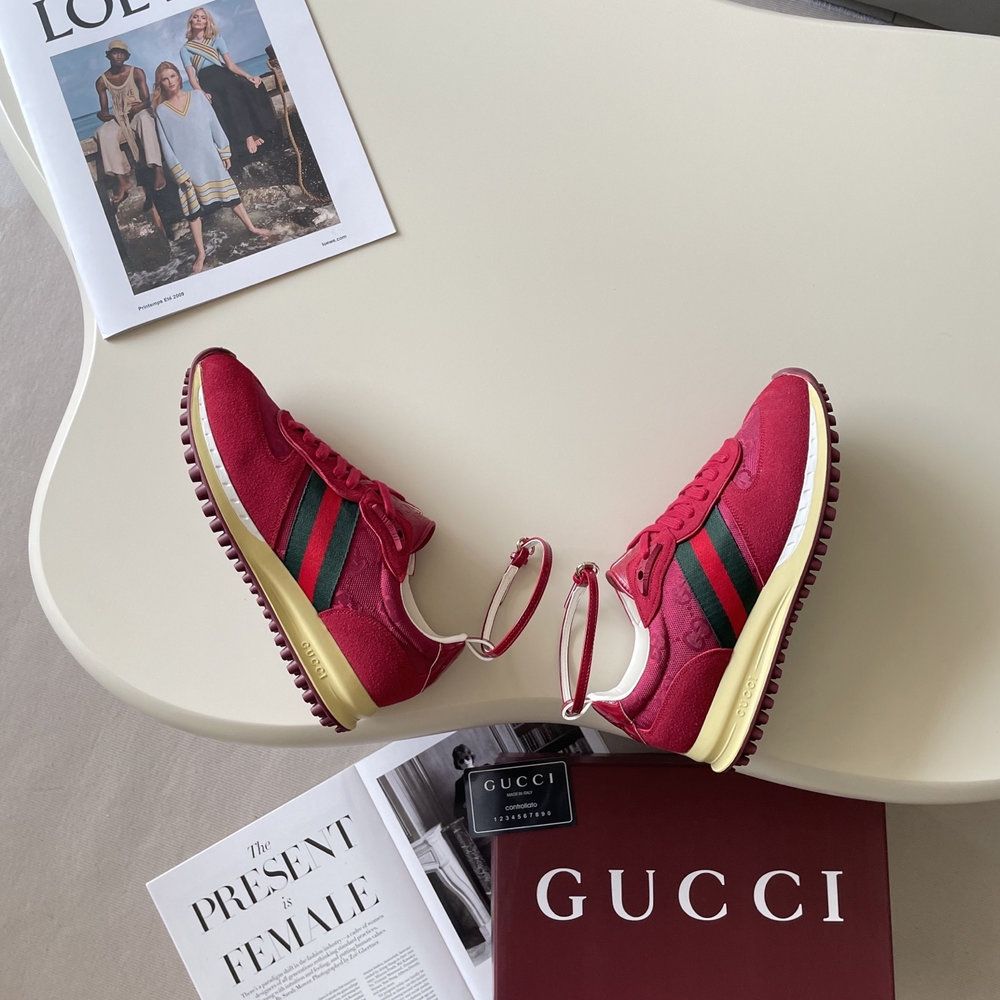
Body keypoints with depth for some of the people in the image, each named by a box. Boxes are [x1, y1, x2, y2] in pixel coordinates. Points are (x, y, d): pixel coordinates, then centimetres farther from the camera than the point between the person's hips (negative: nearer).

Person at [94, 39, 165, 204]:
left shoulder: (136, 73, 2)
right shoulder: (102, 81, 6)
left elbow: (147, 100, -4)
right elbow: (104, 109, 10)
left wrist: (139, 106, -27)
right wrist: (103, 115, -15)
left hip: (139, 114, -2)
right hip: (119, 119, 2)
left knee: (144, 118, -40)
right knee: (103, 133, -31)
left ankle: (158, 170, -52)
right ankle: (122, 181, -37)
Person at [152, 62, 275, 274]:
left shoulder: (198, 96, 3)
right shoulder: (161, 110, -1)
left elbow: (215, 125, 4)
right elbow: (166, 146, -4)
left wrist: (224, 153, 1)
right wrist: (179, 173, -10)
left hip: (210, 158, 1)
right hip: (187, 165, -1)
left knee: (230, 194, 9)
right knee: (193, 209, 2)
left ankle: (252, 228, 27)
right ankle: (201, 254, 7)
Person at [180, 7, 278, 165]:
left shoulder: (217, 38, 21)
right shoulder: (185, 50, 17)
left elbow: (231, 64, 9)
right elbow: (192, 76, 4)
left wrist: (248, 76, -10)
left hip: (224, 75, 1)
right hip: (207, 83, -1)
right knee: (222, 103, -37)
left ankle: (252, 136, -41)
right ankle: (248, 138, -44)